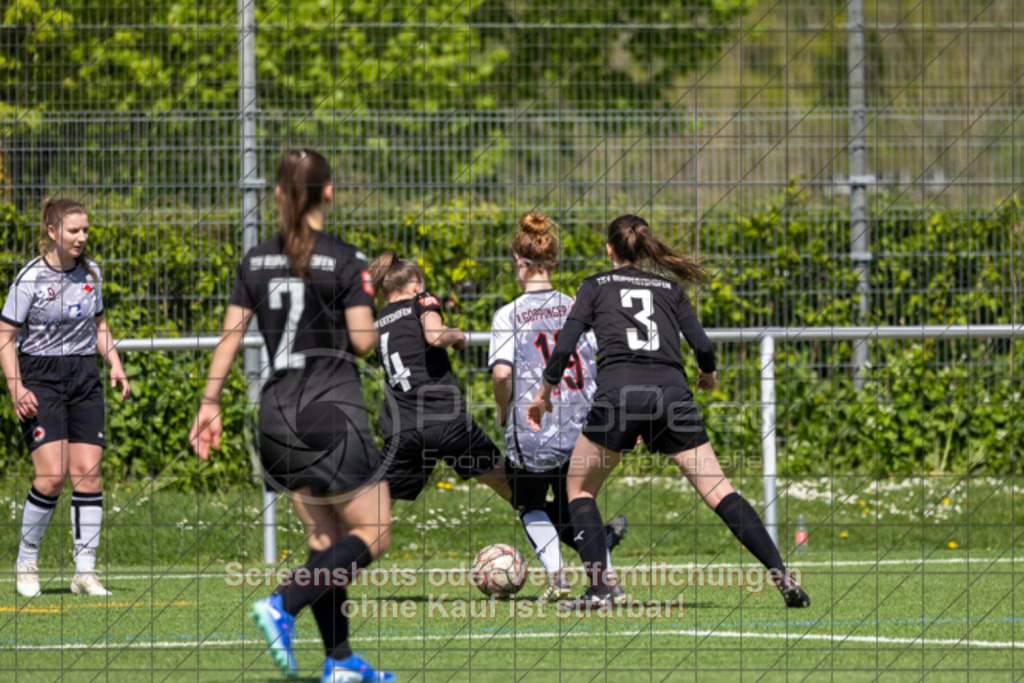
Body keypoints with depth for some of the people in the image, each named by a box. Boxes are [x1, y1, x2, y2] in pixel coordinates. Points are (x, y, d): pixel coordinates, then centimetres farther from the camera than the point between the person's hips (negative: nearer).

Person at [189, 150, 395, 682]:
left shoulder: (256, 261, 6)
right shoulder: (344, 260, -9)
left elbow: (230, 337, 5)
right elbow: (363, 340, -11)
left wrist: (210, 404, 11)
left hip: (279, 413, 6)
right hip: (332, 408, -6)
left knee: (324, 539, 13)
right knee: (373, 532, 1)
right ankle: (283, 606, -17)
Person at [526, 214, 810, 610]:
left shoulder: (595, 287, 18)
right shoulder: (670, 290, 23)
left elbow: (564, 348, 8)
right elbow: (702, 346, 12)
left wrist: (544, 394, 22)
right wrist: (708, 375, 33)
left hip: (618, 392, -2)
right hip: (672, 393, 2)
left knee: (579, 487, 18)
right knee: (718, 491, 1)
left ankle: (599, 586, 3)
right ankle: (782, 575, -11)